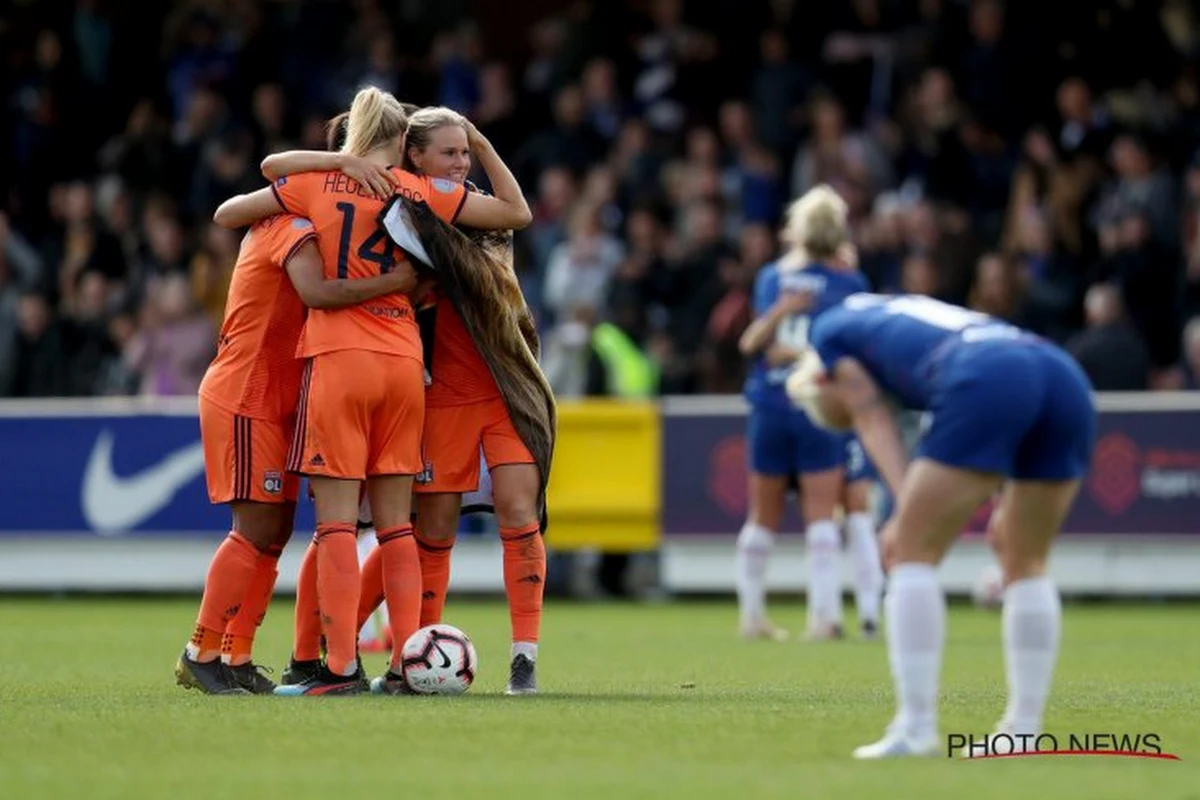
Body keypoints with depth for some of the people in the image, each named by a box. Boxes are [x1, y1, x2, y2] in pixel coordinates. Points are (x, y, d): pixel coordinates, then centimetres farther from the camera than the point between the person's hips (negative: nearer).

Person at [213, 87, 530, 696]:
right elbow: (517, 214, 11)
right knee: (395, 523, 9)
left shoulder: (316, 183, 4)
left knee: (336, 520, -4)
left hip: (337, 360, -3)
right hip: (404, 365, 3)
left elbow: (225, 216, 12)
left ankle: (341, 667, -10)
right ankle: (408, 663, 6)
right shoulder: (423, 193, 7)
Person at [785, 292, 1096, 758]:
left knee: (913, 552, 4)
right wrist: (1010, 505, 24)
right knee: (1026, 563, 20)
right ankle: (1024, 728, 18)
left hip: (988, 385, -7)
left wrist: (907, 507, 2)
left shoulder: (830, 330, 26)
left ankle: (915, 729, -2)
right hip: (1067, 379, 7)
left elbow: (873, 420, 11)